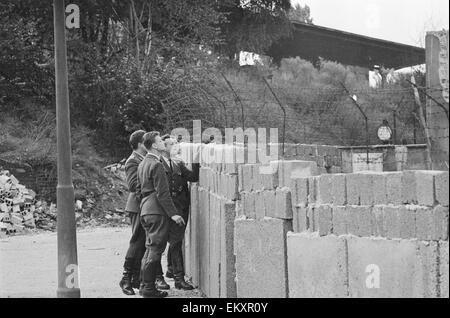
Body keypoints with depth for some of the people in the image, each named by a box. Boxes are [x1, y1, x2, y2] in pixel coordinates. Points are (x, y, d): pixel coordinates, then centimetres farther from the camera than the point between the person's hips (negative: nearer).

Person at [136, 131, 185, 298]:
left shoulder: (143, 164, 14)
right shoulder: (156, 165, -16)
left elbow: (138, 189, 20)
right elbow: (162, 193, -19)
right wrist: (173, 214, -17)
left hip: (146, 211, 10)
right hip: (157, 211, -10)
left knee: (150, 249, 16)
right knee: (155, 249, -5)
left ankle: (145, 285, 20)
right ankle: (149, 288, -3)